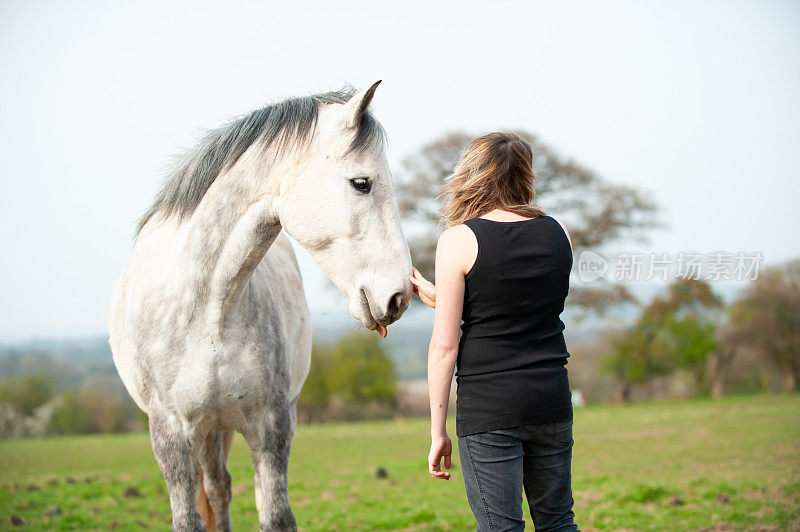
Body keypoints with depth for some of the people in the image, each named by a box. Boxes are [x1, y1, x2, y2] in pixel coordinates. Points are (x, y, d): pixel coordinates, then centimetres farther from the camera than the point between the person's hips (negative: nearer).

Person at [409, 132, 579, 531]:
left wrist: (437, 431, -3)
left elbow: (444, 346, -10)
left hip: (488, 408, -5)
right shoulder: (558, 234, 5)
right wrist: (438, 297, 23)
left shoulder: (458, 241, -8)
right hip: (552, 397, 5)